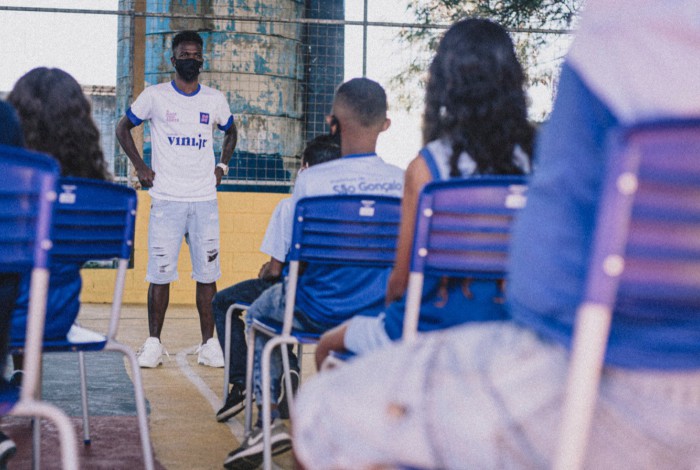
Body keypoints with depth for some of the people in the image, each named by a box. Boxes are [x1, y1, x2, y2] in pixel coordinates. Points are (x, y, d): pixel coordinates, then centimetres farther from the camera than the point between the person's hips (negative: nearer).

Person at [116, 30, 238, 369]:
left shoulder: (215, 100, 8)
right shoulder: (154, 96, 2)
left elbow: (230, 132, 26)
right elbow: (123, 127, 14)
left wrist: (222, 166, 12)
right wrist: (140, 166, 4)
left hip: (205, 200, 2)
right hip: (166, 198, -2)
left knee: (207, 273, 2)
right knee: (160, 273, -2)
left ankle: (209, 343, 8)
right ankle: (153, 343, 8)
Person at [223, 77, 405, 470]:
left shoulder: (312, 180, -18)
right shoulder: (404, 181, -8)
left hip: (317, 313, -3)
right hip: (380, 315, 4)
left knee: (260, 311, 28)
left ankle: (269, 420, 18)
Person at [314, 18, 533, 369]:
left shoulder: (426, 166, -17)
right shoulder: (524, 163, -7)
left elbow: (401, 278, -10)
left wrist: (389, 310, 12)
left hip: (429, 331, -5)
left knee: (329, 344, 24)